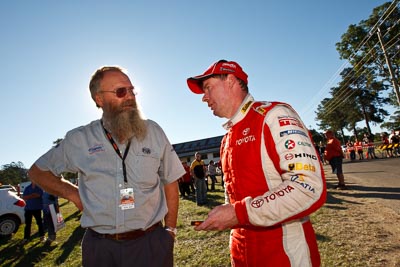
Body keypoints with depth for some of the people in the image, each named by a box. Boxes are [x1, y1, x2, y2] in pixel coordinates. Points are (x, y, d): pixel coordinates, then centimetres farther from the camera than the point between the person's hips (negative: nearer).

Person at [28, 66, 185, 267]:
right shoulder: (79, 139, -3)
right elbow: (38, 171, 12)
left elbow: (170, 182, 3)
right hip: (100, 248, 1)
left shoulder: (153, 132, -3)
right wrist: (73, 193, -3)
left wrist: (170, 230, 0)